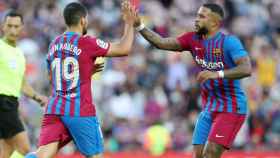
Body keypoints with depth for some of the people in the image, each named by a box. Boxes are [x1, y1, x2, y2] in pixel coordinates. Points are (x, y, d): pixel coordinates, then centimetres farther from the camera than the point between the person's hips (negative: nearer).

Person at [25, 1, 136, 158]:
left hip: (54, 109, 5)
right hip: (80, 112, -5)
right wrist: (129, 23, 11)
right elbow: (124, 49, -2)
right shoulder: (86, 43, -6)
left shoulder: (54, 45, 13)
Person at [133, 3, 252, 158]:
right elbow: (161, 43, 0)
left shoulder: (229, 42, -16)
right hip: (209, 108, 7)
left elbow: (246, 69, -28)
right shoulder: (193, 39, 3)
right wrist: (139, 25, -12)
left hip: (231, 109, -7)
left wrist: (218, 74, -41)